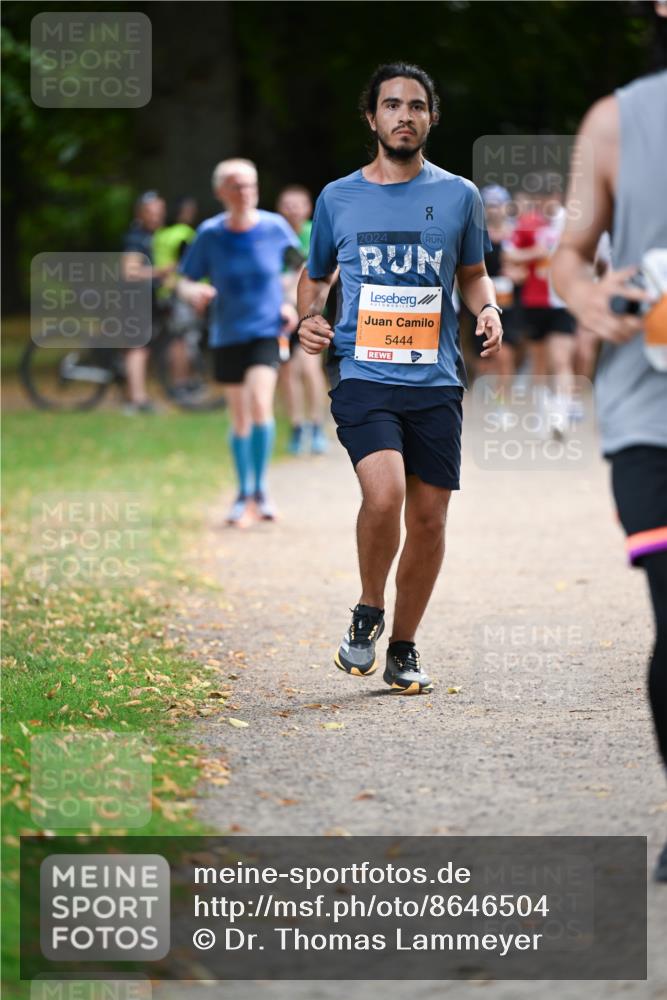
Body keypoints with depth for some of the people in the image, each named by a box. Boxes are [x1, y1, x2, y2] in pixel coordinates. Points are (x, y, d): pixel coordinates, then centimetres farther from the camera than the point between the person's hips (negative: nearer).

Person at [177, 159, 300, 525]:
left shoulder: (275, 227, -8)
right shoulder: (210, 234, -9)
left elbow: (299, 266, 10)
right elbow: (184, 282, -2)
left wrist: (292, 303, -3)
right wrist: (194, 292, -25)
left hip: (267, 332, -1)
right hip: (227, 337, 1)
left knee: (260, 402, -22)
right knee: (240, 418, 9)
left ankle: (260, 488, -7)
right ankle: (244, 495, 26)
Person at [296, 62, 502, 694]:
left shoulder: (458, 196, 8)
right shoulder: (338, 198, 7)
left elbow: (474, 273, 21)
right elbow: (315, 275, 21)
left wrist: (488, 310, 0)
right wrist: (309, 317, 1)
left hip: (436, 381, 2)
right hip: (363, 376, -2)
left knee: (428, 519, 2)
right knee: (385, 494, -24)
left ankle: (403, 649, 20)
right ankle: (368, 613, 2)